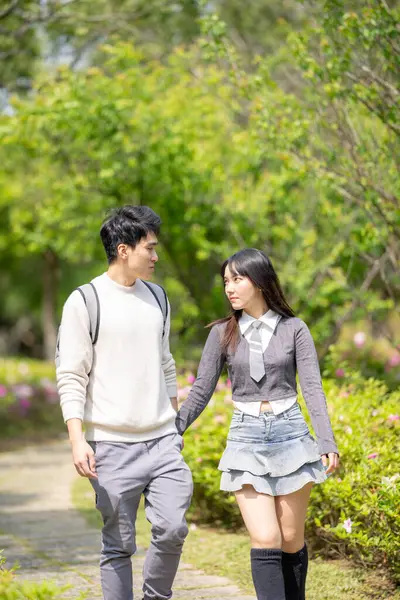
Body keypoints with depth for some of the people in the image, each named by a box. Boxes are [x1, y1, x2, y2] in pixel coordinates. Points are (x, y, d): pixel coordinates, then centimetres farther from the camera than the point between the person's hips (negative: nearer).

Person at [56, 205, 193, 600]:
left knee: (172, 530, -6)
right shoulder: (85, 302, -6)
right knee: (118, 546, 1)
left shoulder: (156, 297, 12)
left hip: (163, 441, 4)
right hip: (113, 446, -4)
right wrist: (77, 439, -17)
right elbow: (71, 377, -7)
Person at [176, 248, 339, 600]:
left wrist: (328, 444, -15)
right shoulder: (223, 333, 5)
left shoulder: (293, 329, 1)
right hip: (246, 440, 0)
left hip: (291, 435, 0)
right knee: (266, 541, -11)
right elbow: (201, 393, 7)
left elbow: (313, 389, -4)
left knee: (291, 541, 5)